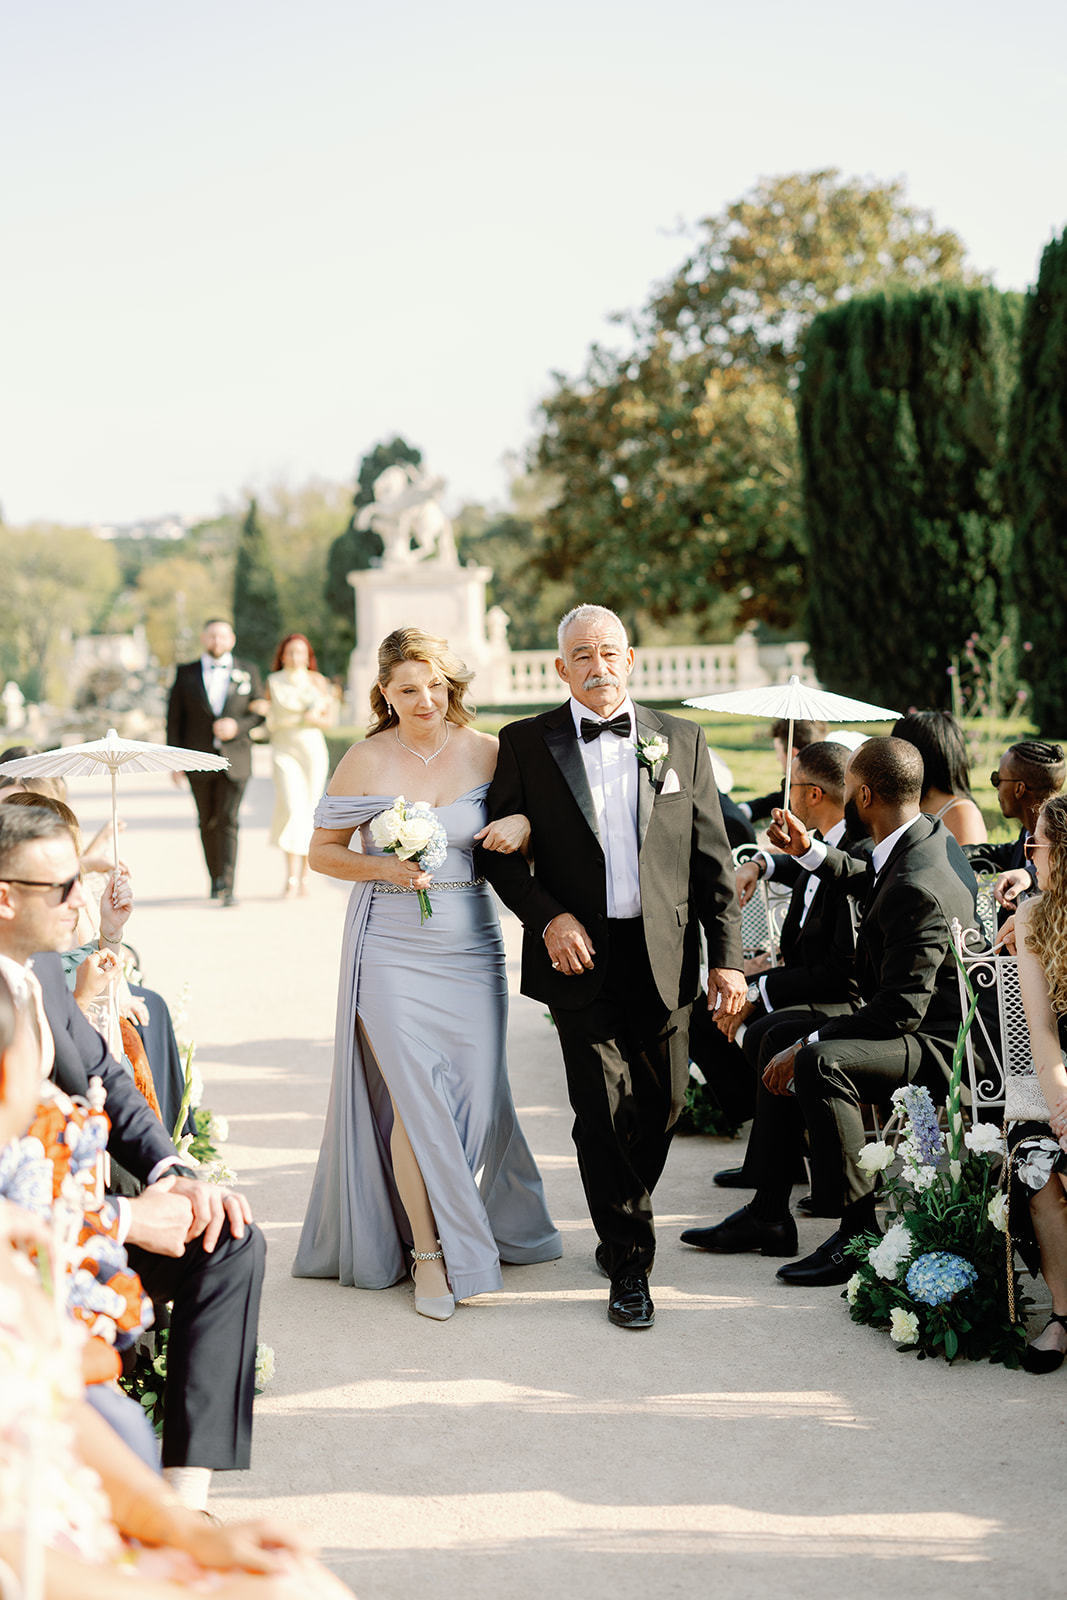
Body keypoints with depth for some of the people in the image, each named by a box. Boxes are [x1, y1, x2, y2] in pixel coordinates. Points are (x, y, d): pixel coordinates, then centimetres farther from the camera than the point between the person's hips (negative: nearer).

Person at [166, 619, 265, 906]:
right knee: (207, 823, 9)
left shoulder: (247, 672, 8)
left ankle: (227, 887, -14)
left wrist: (238, 726, -12)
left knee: (228, 822, -11)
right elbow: (174, 718, 6)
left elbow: (260, 711, 9)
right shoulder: (186, 673, 7)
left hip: (234, 760, -1)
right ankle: (216, 879, 24)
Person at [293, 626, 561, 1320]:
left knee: (476, 1096, 5)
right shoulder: (366, 761, -1)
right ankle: (430, 1250, 7)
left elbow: (527, 828, 13)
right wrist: (386, 868, -12)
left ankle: (473, 1221, 30)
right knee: (414, 1098, -6)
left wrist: (521, 825, -10)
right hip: (391, 945, -2)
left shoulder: (487, 752, 3)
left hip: (470, 943, 2)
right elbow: (324, 851, 5)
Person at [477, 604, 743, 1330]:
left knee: (661, 1105, 9)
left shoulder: (681, 740, 7)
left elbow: (713, 856, 7)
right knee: (604, 1112, -4)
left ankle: (621, 1228, 32)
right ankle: (629, 1263, 7)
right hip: (581, 954, -2)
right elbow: (499, 848, 4)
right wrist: (547, 917, -11)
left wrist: (727, 955, 1)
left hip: (664, 956, 2)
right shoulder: (526, 743, 3)